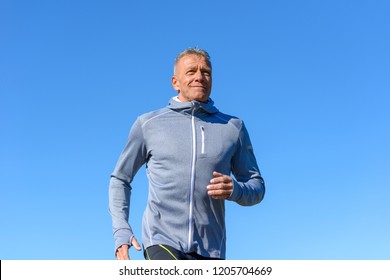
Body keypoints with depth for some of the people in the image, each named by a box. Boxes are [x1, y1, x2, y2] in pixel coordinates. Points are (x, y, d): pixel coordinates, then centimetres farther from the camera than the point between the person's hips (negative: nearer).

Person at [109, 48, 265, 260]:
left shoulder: (233, 128, 9)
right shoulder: (148, 124, 7)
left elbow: (257, 187, 13)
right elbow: (120, 179, 14)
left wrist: (234, 190, -10)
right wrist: (121, 231, 1)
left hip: (210, 249, 2)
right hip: (161, 242, -2)